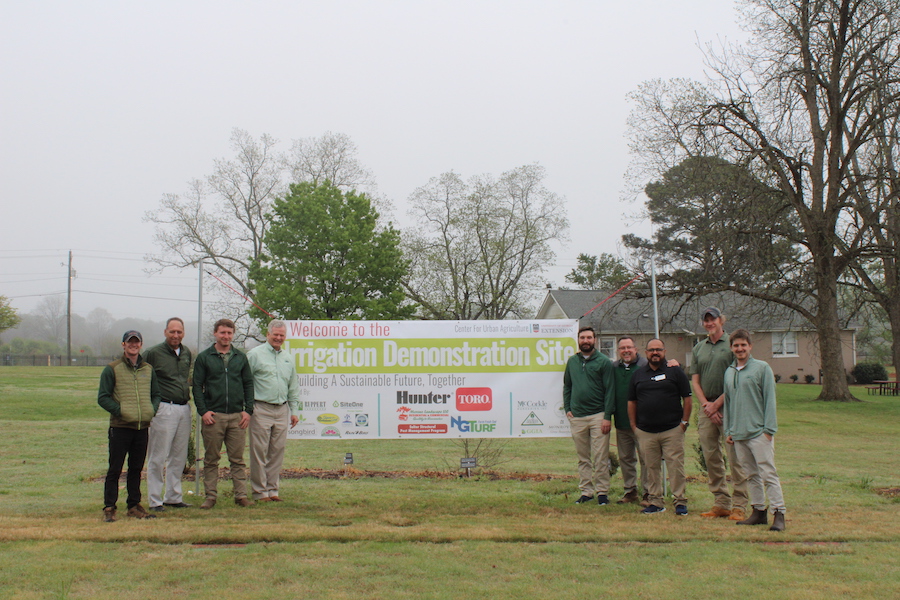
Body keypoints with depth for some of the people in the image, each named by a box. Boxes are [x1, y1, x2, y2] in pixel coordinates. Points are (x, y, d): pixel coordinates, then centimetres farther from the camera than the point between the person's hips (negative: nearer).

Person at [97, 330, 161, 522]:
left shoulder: (148, 369, 13)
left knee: (136, 469, 11)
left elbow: (156, 394, 19)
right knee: (115, 469, -2)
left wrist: (152, 410, 0)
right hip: (120, 427, -4)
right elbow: (103, 397, -4)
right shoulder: (112, 369, -1)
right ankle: (109, 508, 5)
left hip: (142, 427, 4)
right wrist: (120, 411, -14)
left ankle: (134, 506, 20)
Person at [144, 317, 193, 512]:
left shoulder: (186, 353, 12)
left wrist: (187, 394, 14)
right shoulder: (153, 353, -6)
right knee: (158, 458, -1)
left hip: (184, 409, 6)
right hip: (164, 409, -6)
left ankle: (174, 497, 21)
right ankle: (155, 500, 6)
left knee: (179, 457, 11)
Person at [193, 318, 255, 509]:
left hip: (237, 416, 2)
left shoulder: (241, 357, 12)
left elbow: (248, 384, 12)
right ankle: (210, 495, 11)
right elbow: (197, 386, 2)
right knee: (211, 459, 4)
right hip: (213, 416, -2)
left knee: (238, 458, 4)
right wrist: (203, 411, -8)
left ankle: (241, 495, 8)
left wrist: (248, 410, 1)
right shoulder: (204, 357, 4)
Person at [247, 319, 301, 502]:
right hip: (261, 410, -5)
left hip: (282, 410, 5)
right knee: (259, 452, -3)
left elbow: (293, 388, 22)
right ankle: (259, 491, 5)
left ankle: (272, 489, 15)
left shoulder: (288, 359, 17)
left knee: (277, 452, 7)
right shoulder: (255, 355, -1)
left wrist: (294, 410, 15)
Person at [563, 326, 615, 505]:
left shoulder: (604, 362, -1)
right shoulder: (572, 361, 12)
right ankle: (586, 491, 16)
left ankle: (602, 491, 6)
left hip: (598, 416, -4)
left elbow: (610, 390, -4)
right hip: (577, 417, 4)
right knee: (583, 458, 9)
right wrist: (567, 409, 7)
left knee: (600, 457, -3)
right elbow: (567, 386, 19)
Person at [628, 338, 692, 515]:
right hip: (646, 432, 3)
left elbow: (687, 398, 4)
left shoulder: (675, 371, 4)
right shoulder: (638, 374, 12)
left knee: (676, 466, -5)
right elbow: (632, 401, 15)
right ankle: (655, 502, 14)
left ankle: (680, 502, 3)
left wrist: (684, 421, -2)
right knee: (652, 467, 6)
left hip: (672, 429, -3)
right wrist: (633, 425, 9)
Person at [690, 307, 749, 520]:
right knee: (711, 457, 7)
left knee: (735, 457, -5)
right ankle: (721, 503, 15)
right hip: (706, 408, 6)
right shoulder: (698, 348, 15)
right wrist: (706, 404, -3)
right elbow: (695, 381, 12)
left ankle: (739, 505, -1)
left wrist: (717, 404, -10)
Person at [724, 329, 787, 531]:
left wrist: (769, 429, -12)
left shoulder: (762, 368, -3)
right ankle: (759, 511, 18)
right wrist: (728, 430, 13)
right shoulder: (729, 372, 14)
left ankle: (778, 514, -6)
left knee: (768, 473, -7)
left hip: (759, 432, -6)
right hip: (738, 434, 6)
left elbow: (770, 399, -6)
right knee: (751, 475, 11)